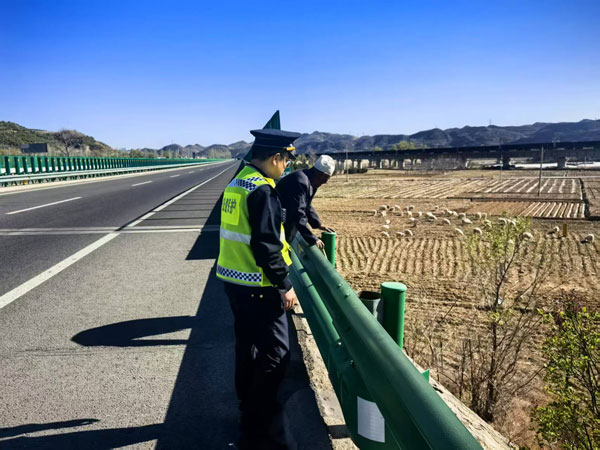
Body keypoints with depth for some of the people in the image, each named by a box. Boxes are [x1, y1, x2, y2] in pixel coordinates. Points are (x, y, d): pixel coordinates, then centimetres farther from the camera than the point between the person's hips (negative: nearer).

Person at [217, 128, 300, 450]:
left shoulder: (236, 183, 10)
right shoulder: (262, 190, -19)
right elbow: (267, 245, -22)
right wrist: (284, 284, -14)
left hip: (234, 279, 10)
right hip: (257, 286, -10)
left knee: (247, 345, 21)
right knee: (275, 353, -1)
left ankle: (249, 409, 39)